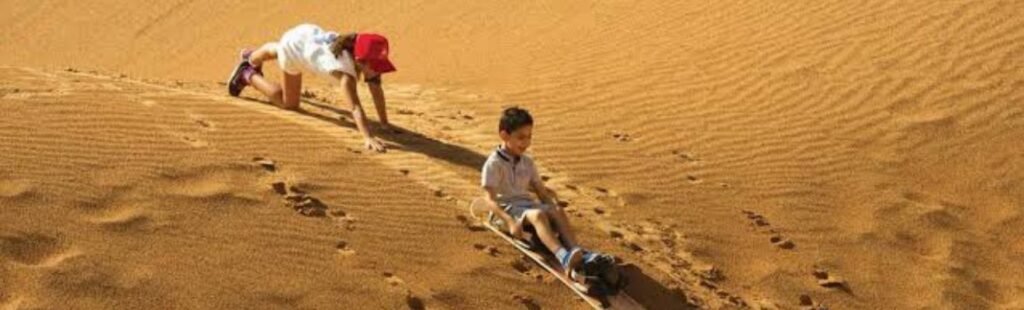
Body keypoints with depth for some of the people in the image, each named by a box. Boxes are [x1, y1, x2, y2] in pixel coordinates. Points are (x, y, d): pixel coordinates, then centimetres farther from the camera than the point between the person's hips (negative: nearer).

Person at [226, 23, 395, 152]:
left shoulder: (366, 58, -29)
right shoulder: (345, 71, -47)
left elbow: (376, 89, -19)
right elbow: (355, 107, -58)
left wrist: (384, 123, -21)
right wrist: (368, 138, -68)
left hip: (308, 35, 7)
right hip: (293, 45, -6)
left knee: (276, 51, 38)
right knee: (289, 103, 9)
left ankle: (250, 58, 71)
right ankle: (248, 75, 26)